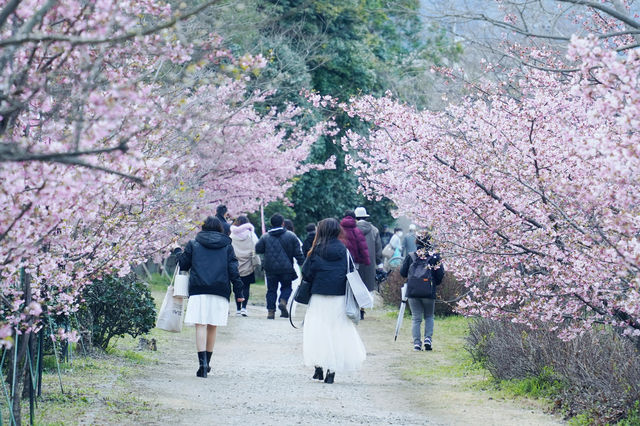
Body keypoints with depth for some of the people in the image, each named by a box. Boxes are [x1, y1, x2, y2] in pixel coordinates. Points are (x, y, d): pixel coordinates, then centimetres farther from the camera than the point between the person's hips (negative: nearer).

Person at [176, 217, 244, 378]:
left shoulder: (193, 244, 8)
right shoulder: (227, 246, 11)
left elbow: (183, 264, 11)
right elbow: (233, 269, 5)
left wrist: (178, 254, 32)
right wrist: (238, 291, 5)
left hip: (198, 289, -2)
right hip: (220, 291, 2)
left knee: (201, 326, -6)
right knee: (213, 327, 12)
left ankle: (203, 362, -21)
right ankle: (207, 363, 19)